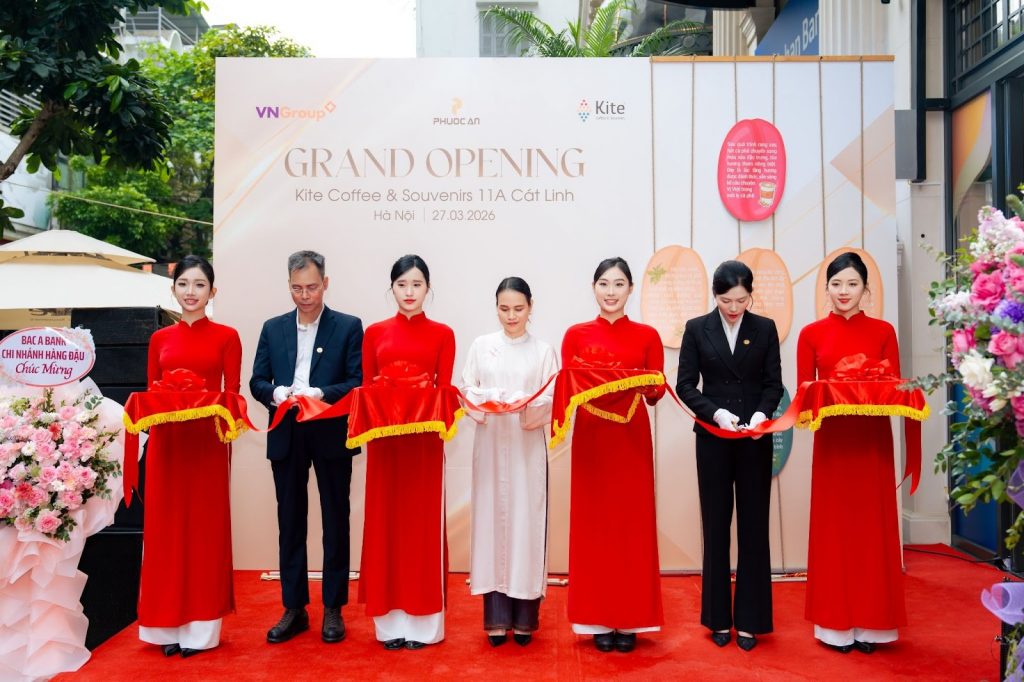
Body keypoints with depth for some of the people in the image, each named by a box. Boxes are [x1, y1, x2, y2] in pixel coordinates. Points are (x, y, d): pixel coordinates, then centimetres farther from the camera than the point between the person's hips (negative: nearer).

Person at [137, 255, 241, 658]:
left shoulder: (226, 337, 1)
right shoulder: (160, 339, 10)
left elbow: (232, 395, -1)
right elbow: (150, 393, 11)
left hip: (207, 442, -3)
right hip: (166, 442, 3)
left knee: (204, 527, 3)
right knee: (166, 527, 6)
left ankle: (200, 626, 13)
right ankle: (169, 624, 18)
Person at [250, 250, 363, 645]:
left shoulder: (349, 327, 1)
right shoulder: (273, 328, 11)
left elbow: (358, 382, -6)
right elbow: (257, 382, 7)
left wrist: (322, 394, -23)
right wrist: (275, 394, -15)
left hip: (331, 435, -3)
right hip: (286, 436, 3)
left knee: (335, 522, 6)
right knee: (290, 524, 9)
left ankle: (333, 608, 18)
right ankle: (294, 608, 21)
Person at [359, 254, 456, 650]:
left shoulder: (442, 334, 4)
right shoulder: (374, 333, 9)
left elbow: (445, 390, 0)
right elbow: (365, 389, 6)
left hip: (425, 439, -1)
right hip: (385, 439, 2)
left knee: (424, 521, 3)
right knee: (387, 521, 5)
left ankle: (423, 621, 13)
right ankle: (390, 621, 15)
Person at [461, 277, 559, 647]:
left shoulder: (544, 351, 4)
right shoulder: (481, 346, 8)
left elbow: (553, 401, -1)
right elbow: (467, 392, 5)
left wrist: (526, 404, -19)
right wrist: (490, 398, -14)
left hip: (528, 447, -1)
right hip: (490, 444, 1)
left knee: (526, 519, -1)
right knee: (492, 517, 1)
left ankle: (525, 617, 10)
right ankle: (497, 618, 10)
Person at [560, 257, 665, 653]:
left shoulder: (647, 336, 4)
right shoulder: (576, 335, 4)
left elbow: (656, 394, 1)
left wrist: (646, 386, -20)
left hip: (632, 438, 0)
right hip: (590, 437, 0)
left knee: (632, 523, 3)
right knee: (593, 523, 3)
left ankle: (630, 619, 14)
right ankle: (598, 619, 14)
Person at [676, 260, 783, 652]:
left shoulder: (765, 328, 4)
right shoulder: (697, 329, 1)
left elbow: (774, 383, 2)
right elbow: (685, 385, -2)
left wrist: (761, 413, -17)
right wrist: (716, 412, -17)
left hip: (755, 440, 1)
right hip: (713, 439, 0)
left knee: (753, 527, 4)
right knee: (716, 527, 6)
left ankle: (749, 619, 14)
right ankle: (719, 618, 16)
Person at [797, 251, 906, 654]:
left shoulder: (883, 331, 4)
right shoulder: (812, 334, 3)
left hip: (873, 439, 1)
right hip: (831, 439, 0)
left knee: (872, 524, 5)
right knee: (833, 526, 3)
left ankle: (870, 622, 16)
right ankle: (835, 622, 13)